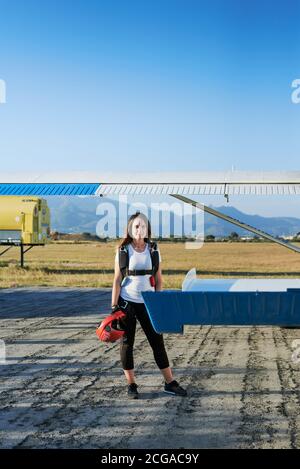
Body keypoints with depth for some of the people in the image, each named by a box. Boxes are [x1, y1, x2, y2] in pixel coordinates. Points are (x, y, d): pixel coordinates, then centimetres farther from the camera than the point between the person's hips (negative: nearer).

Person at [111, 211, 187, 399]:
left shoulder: (154, 250, 3)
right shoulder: (123, 250, -2)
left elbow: (159, 280, 6)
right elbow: (117, 280, -2)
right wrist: (114, 306, -7)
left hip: (147, 303, 2)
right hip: (127, 302, -1)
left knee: (157, 341, 4)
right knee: (127, 342, 5)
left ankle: (170, 382, 13)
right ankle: (131, 384, 17)